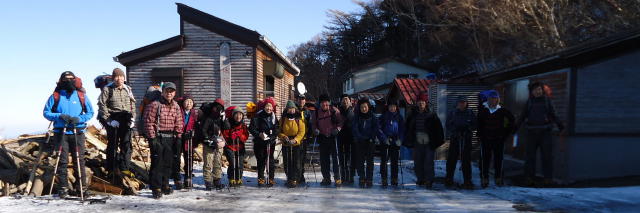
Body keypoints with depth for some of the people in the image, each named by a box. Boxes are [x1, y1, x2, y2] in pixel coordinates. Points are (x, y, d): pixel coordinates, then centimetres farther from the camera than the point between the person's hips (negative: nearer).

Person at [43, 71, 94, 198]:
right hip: (60, 133, 0)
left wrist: (79, 119, -11)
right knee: (62, 161, 3)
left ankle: (81, 188, 8)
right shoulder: (55, 96, 4)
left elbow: (90, 112, 6)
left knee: (79, 161, 2)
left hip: (78, 133, 0)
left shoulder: (81, 96, 5)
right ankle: (63, 188, 11)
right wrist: (60, 116, -13)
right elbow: (46, 112, 5)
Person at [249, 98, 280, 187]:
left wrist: (272, 135, -14)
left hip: (271, 142, 1)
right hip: (259, 142, -1)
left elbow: (277, 129, 5)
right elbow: (251, 128, -6)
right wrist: (259, 134, -19)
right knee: (261, 161, 6)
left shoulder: (274, 117, 5)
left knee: (270, 160, 0)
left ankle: (271, 179, 9)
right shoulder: (258, 116, -4)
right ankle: (261, 179, 17)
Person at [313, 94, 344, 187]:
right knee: (324, 159, 8)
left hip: (333, 137, -4)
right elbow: (314, 124, 15)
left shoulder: (334, 111, -2)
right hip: (322, 138, 4)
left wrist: (337, 129, -19)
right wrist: (315, 130, -6)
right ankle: (326, 178, 19)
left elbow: (340, 122, -1)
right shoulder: (317, 112, 7)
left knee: (335, 158, -7)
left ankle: (337, 178, -1)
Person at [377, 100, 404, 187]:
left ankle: (394, 179, 9)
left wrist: (400, 139, -3)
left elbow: (402, 129, 11)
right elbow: (379, 129, 1)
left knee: (395, 161, 3)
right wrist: (384, 138, -10)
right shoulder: (383, 116, 4)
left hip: (395, 142, 2)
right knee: (384, 160, -5)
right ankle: (384, 179, -1)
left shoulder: (399, 117, 10)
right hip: (385, 142, -2)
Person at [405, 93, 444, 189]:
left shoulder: (431, 115, -1)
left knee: (428, 163, -7)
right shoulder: (413, 115, 7)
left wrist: (438, 140, -5)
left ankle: (429, 181, -1)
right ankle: (420, 180, 20)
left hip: (429, 144, -3)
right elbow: (408, 129, 13)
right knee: (418, 163, 8)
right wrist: (409, 141, 8)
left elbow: (438, 129, 0)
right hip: (417, 143, 3)